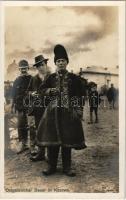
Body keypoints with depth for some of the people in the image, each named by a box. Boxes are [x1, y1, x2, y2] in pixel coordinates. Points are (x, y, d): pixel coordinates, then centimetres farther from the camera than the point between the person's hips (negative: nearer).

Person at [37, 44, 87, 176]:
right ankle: (52, 166, 18)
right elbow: (41, 91, 13)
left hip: (68, 112, -2)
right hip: (53, 112, 2)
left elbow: (79, 96, 0)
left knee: (68, 139, 3)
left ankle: (67, 167, 17)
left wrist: (78, 110, -8)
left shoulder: (74, 78, 4)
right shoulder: (50, 78, 10)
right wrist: (49, 91, -8)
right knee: (51, 138, 3)